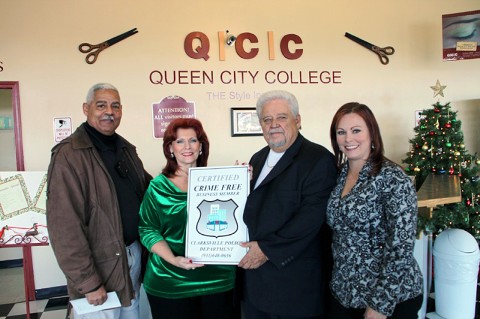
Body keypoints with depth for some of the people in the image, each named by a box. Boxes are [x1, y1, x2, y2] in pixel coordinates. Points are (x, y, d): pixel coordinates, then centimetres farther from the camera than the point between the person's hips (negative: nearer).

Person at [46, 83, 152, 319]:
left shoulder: (126, 148, 7)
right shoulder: (69, 154, -17)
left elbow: (147, 186, 17)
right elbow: (65, 226, -20)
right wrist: (88, 282, -19)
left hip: (134, 253, 7)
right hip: (100, 264, -7)